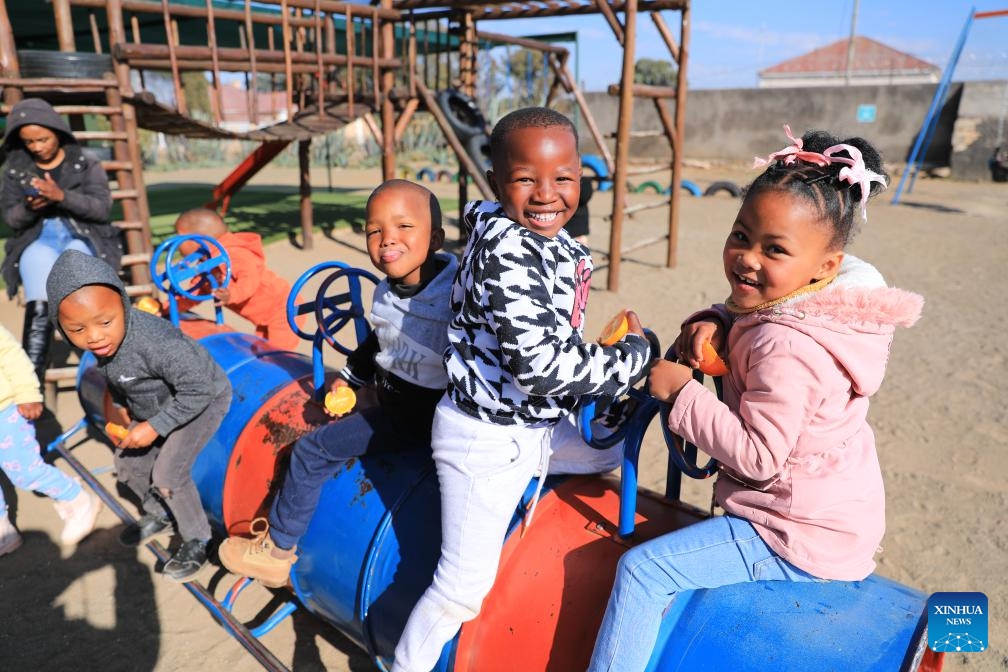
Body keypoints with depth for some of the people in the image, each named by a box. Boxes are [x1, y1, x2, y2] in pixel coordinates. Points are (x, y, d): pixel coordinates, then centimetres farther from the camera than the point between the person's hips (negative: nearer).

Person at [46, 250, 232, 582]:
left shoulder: (154, 341, -41)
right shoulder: (103, 340, -16)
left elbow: (198, 389, -35)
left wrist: (155, 427, -28)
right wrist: (118, 404, 8)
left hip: (203, 400, -8)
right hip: (155, 407, 8)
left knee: (168, 473, -15)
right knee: (127, 462, 13)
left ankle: (196, 541, 8)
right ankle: (158, 515, 39)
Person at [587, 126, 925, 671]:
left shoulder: (784, 348, -31)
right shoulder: (819, 303, -2)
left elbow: (758, 457, -28)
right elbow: (744, 316, 15)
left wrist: (682, 392, -24)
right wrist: (713, 324, -7)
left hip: (799, 544, -10)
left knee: (641, 570, -13)